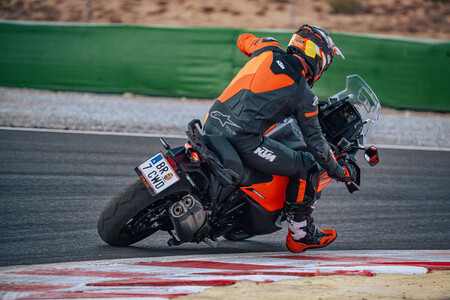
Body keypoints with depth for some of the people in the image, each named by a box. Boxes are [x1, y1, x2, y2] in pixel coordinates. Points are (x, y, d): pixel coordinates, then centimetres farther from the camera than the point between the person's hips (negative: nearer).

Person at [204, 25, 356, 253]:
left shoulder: (269, 49, 12)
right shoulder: (304, 95, 1)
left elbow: (243, 40, 35)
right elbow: (315, 140, 5)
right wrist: (338, 171, 19)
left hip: (211, 125, 7)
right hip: (243, 139, -7)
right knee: (306, 167, 6)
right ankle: (300, 234, 13)